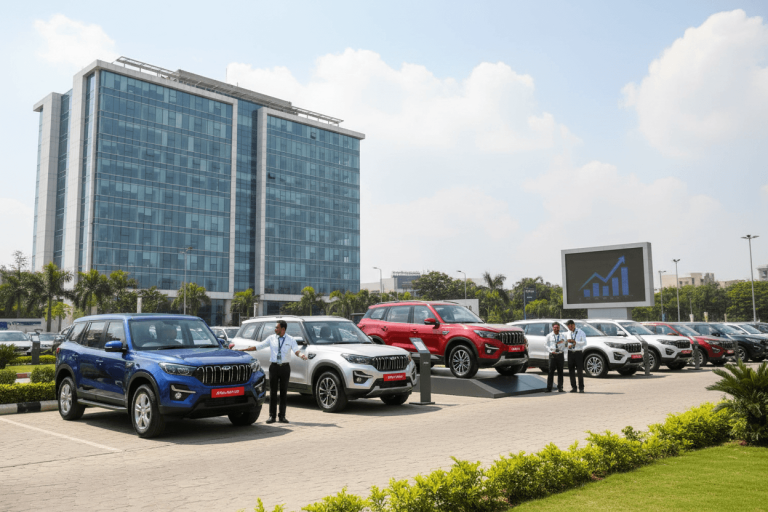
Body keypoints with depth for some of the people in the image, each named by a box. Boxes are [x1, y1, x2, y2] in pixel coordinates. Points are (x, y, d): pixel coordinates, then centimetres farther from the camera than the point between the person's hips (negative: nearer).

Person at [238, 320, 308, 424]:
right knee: (273, 392, 1)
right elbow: (257, 346, 6)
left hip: (285, 367, -1)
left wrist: (302, 355, -36)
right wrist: (242, 350, 1)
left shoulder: (290, 340, 1)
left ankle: (282, 416, 11)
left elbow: (297, 350, -13)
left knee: (284, 392, 4)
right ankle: (272, 416, 7)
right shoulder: (271, 338, 5)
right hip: (274, 366, 1)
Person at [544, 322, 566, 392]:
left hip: (560, 354, 2)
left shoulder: (562, 336, 10)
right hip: (552, 355, -2)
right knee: (551, 371, -6)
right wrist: (551, 351, -9)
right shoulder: (549, 336, 5)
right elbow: (547, 346, 7)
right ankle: (549, 388, -4)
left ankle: (560, 388, 11)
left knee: (560, 371, 5)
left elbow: (564, 346, 11)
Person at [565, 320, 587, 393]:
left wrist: (574, 341, -21)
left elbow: (584, 343, -12)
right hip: (570, 353, 4)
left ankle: (581, 388, 2)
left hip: (578, 353, -4)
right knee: (571, 371, 3)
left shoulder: (581, 332, -3)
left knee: (580, 371, -5)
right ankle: (573, 387, 10)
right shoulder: (569, 333, 12)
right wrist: (569, 345, -6)